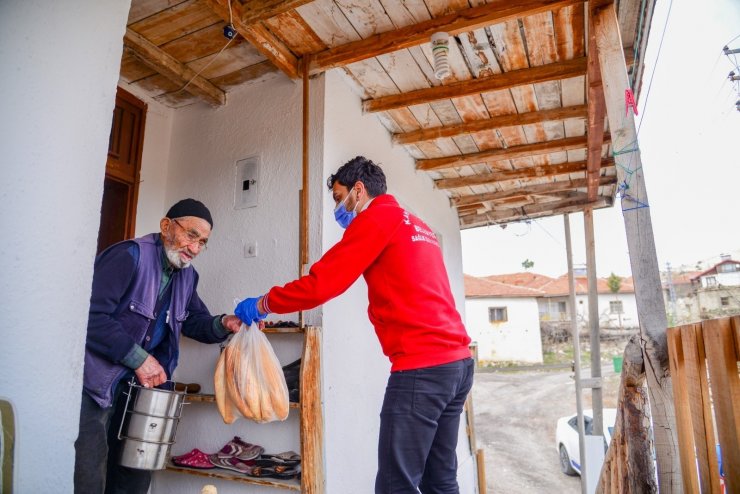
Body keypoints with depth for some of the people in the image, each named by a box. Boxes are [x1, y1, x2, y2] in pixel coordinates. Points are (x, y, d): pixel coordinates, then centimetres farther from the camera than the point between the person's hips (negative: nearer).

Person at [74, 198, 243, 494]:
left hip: (139, 381, 8)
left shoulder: (186, 275, 6)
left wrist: (223, 325, -9)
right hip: (96, 380, -7)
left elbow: (194, 320, 13)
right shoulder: (128, 256, -19)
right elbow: (93, 316, -26)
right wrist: (139, 358, -23)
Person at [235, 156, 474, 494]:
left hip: (421, 368, -9)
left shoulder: (377, 217, -4)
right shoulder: (417, 226, 22)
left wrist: (262, 304, 3)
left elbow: (321, 284, -10)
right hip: (458, 361, 9)